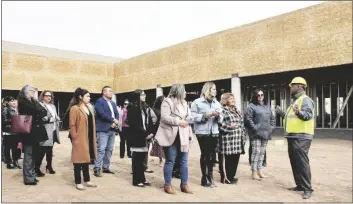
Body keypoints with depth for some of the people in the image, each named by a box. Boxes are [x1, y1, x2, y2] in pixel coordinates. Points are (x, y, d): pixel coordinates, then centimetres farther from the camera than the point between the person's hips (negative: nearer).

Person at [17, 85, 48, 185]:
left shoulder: (31, 102, 15)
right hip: (28, 132, -8)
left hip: (34, 132, 8)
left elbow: (43, 112, 11)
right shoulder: (23, 102, -10)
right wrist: (35, 100, -7)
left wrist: (42, 117, -8)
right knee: (29, 155, -1)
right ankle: (29, 178, 7)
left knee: (33, 155, 13)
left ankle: (31, 176, 23)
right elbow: (38, 111, -21)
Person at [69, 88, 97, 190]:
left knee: (86, 159, 16)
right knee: (79, 160, 2)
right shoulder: (75, 109, -13)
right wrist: (75, 137, -14)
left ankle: (87, 180, 26)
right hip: (80, 140, -8)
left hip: (89, 139, 8)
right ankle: (78, 182, 13)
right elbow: (71, 126, -14)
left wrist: (94, 138, 14)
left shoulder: (88, 108, 13)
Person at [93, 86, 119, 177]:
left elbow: (117, 114, 13)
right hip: (103, 129, -8)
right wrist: (113, 120, -12)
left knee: (109, 150, 10)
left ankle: (106, 167, 19)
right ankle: (97, 169, -4)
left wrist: (115, 123, -6)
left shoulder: (113, 103, 21)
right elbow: (102, 114, -17)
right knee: (101, 149, -10)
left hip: (112, 129, 8)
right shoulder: (99, 101, -4)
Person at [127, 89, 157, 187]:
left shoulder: (145, 107, 16)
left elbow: (150, 121, 13)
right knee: (137, 158, 0)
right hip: (137, 137, -7)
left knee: (142, 158, 10)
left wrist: (150, 133, -2)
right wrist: (145, 134, -15)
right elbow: (134, 123, -15)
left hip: (145, 137, 7)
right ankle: (137, 180, 8)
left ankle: (142, 179, 18)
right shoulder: (132, 107, -7)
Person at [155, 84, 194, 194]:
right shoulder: (167, 102, -7)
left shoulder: (184, 103, 17)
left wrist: (189, 120, 0)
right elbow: (164, 117, -17)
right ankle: (167, 185, 13)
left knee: (184, 161, 9)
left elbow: (189, 116, 22)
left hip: (183, 137, 7)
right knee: (170, 161, 2)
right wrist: (178, 122, -20)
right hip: (171, 136, -7)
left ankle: (184, 185, 18)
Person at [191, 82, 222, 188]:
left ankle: (210, 176, 20)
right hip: (202, 132, -5)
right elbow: (193, 116, -12)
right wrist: (205, 116, -18)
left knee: (211, 155, 8)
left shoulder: (217, 103, 13)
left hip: (214, 132, 5)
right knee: (204, 154, 1)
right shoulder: (197, 102, -3)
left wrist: (218, 115, -7)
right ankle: (204, 177, 14)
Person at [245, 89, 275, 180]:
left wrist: (271, 128, 10)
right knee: (256, 152, -8)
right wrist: (255, 128, -16)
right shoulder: (251, 106, -4)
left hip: (265, 133, 7)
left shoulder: (267, 107, 18)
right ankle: (254, 172, -1)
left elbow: (272, 118, 23)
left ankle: (260, 170, 20)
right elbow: (248, 119, -14)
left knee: (262, 152, 11)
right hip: (256, 134, -7)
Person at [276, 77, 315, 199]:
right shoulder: (295, 101, 20)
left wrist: (299, 112, -45)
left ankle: (307, 189, 1)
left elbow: (308, 115, -27)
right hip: (293, 137, 10)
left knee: (302, 162, -7)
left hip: (301, 137, -10)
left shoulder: (305, 100, -10)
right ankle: (300, 185, 24)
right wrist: (282, 113, 25)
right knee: (295, 162, 14)